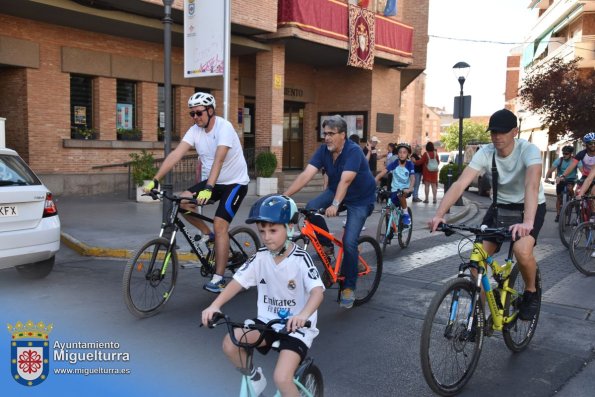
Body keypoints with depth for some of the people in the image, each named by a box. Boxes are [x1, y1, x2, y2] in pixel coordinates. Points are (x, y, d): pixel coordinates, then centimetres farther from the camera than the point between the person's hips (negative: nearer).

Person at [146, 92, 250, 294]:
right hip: (212, 182, 6)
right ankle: (207, 234, 8)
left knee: (220, 224, -18)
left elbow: (219, 159, -35)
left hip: (235, 183, -6)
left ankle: (218, 279, -11)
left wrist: (208, 188, -47)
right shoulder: (195, 131, -4)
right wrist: (155, 180, -23)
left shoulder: (224, 127, -22)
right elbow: (176, 154, -14)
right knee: (183, 201, -16)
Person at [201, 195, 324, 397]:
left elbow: (317, 291, -29)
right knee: (230, 344, -17)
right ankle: (254, 378, 12)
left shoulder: (300, 259, -17)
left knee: (282, 378, -23)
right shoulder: (260, 257, -3)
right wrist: (214, 305, -25)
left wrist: (303, 315, -50)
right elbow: (238, 281, -8)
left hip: (296, 327, -5)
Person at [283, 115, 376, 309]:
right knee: (311, 207, -22)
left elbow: (345, 181, -40)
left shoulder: (353, 151, -27)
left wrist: (335, 205, -53)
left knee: (349, 242, -18)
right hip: (335, 191, 6)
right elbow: (306, 175, -21)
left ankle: (349, 287, 1)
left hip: (360, 199, -6)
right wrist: (285, 195, -31)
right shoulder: (323, 150, -12)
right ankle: (327, 246, 1)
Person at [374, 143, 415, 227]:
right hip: (394, 190, 2)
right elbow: (381, 173, -19)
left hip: (406, 189, -2)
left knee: (401, 194, -36)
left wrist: (410, 188, -40)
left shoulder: (410, 165, -10)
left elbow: (412, 177, -20)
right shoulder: (394, 164, -11)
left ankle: (406, 215, -16)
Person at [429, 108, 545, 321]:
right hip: (500, 206, 4)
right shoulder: (485, 153, -16)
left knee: (522, 250, -30)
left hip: (530, 207, -3)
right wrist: (439, 214, -42)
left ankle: (531, 292, 2)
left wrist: (528, 222, -59)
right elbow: (460, 184, -27)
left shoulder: (528, 150, -25)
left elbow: (532, 185, -42)